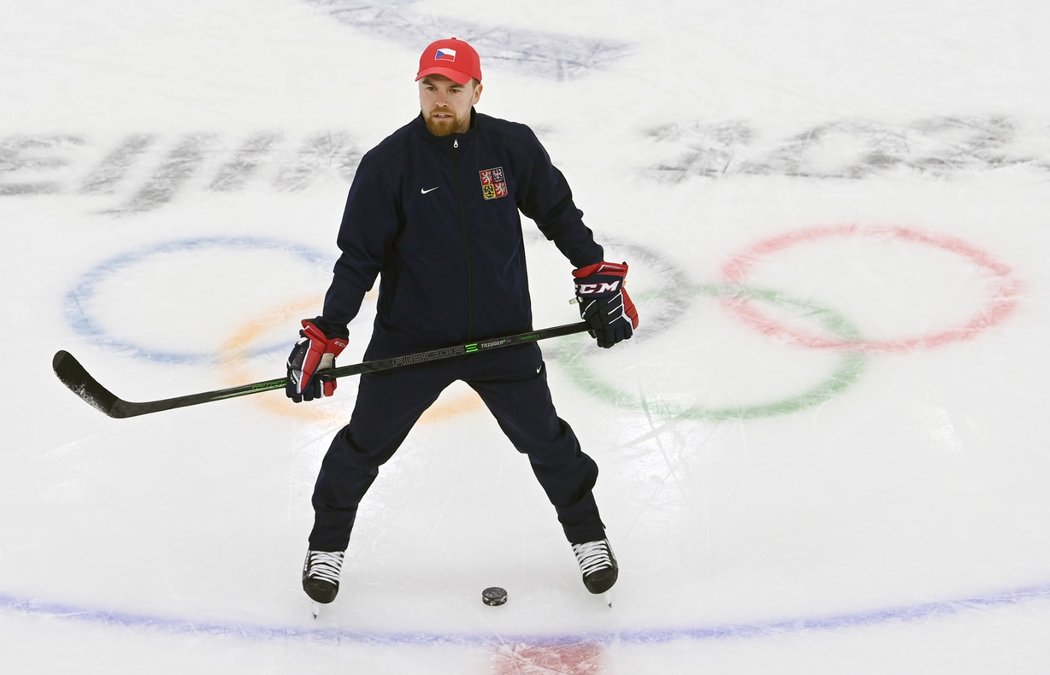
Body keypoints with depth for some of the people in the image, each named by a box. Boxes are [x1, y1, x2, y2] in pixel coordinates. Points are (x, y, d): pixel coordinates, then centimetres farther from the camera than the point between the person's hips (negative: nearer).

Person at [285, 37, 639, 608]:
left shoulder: (513, 147, -7)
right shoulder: (388, 163, -12)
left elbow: (558, 212, 6)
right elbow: (358, 256, -10)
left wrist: (598, 277, 0)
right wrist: (326, 335, -15)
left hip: (503, 335, 1)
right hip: (409, 339, -1)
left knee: (544, 439, 13)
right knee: (365, 443, 8)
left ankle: (587, 536, 35)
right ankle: (327, 544, 31)